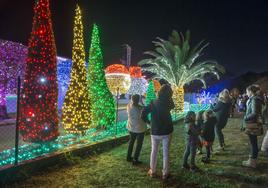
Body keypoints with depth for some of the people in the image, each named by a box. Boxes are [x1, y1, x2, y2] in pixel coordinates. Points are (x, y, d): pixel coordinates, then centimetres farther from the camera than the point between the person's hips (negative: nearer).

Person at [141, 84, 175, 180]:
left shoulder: (153, 103, -6)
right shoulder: (168, 103, -8)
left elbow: (143, 114, -10)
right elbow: (173, 106, 17)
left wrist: (149, 122, 5)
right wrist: (169, 97, 8)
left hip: (155, 131, 1)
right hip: (166, 131, -1)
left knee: (154, 151, 14)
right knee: (166, 152, 8)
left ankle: (152, 171, 24)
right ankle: (165, 173, 15)